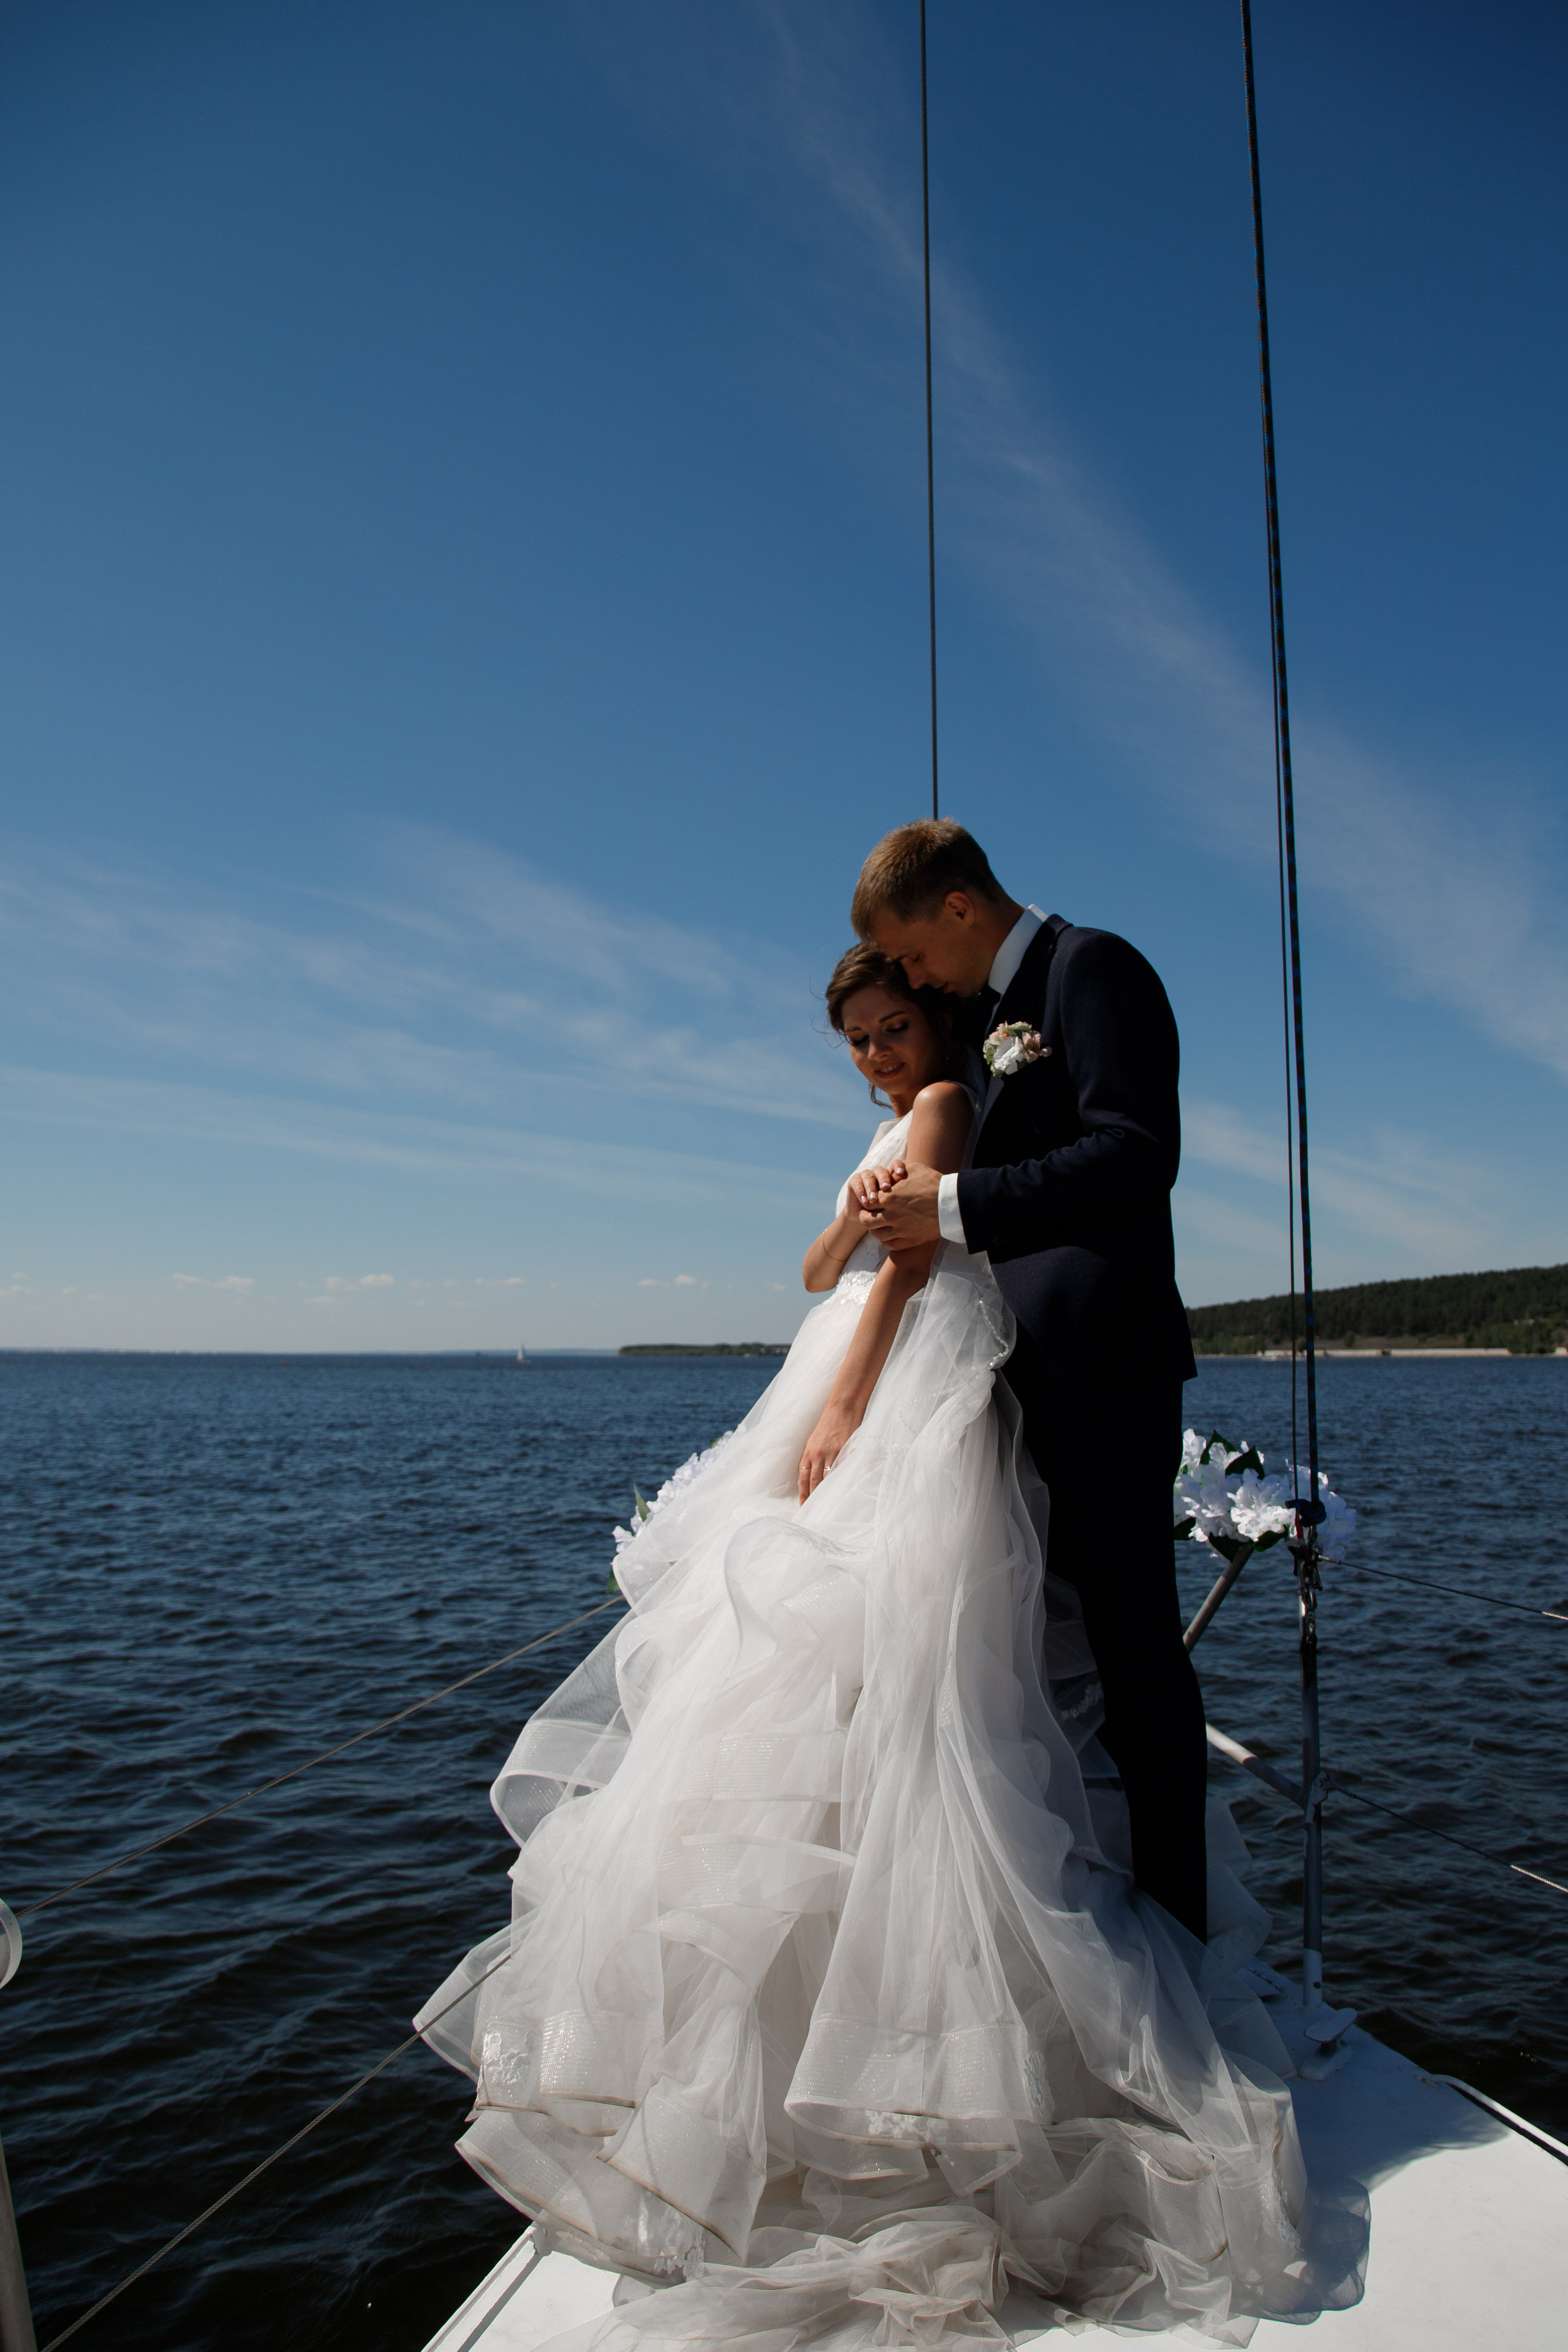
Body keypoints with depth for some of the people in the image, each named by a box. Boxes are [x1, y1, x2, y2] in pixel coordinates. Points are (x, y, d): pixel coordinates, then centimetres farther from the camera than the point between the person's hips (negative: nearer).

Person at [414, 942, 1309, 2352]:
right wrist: (853, 1217, -4)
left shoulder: (946, 1107, -2)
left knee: (881, 1686, -13)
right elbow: (825, 1272, 18)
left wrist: (841, 1411, -16)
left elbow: (910, 1267, -11)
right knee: (817, 1683, 8)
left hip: (916, 1431, -9)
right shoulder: (898, 1128, 26)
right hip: (863, 1430, 10)